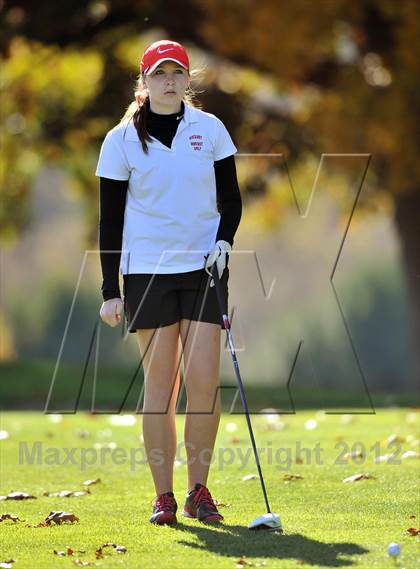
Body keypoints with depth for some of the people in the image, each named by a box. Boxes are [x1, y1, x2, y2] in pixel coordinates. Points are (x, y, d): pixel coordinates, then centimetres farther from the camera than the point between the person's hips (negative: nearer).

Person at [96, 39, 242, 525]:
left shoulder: (210, 129, 5)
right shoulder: (121, 140, 1)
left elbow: (231, 199, 11)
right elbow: (110, 219, 2)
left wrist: (223, 241, -9)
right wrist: (110, 290, -2)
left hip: (203, 266, 1)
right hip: (146, 270, -1)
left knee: (204, 379, -7)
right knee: (160, 383, -2)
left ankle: (199, 490, 4)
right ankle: (163, 497, 3)